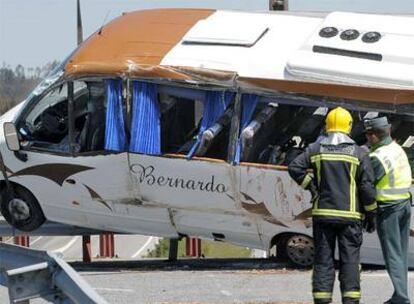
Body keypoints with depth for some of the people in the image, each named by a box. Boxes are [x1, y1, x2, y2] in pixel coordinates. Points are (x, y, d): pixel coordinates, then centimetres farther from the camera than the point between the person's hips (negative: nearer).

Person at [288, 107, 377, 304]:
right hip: (350, 214, -2)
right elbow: (367, 186, -4)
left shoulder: (316, 149, 3)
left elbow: (295, 168, -7)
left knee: (323, 260, 5)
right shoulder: (358, 153, -3)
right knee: (350, 260, 2)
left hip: (322, 213, 2)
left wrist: (311, 186, 5)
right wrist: (371, 214, 4)